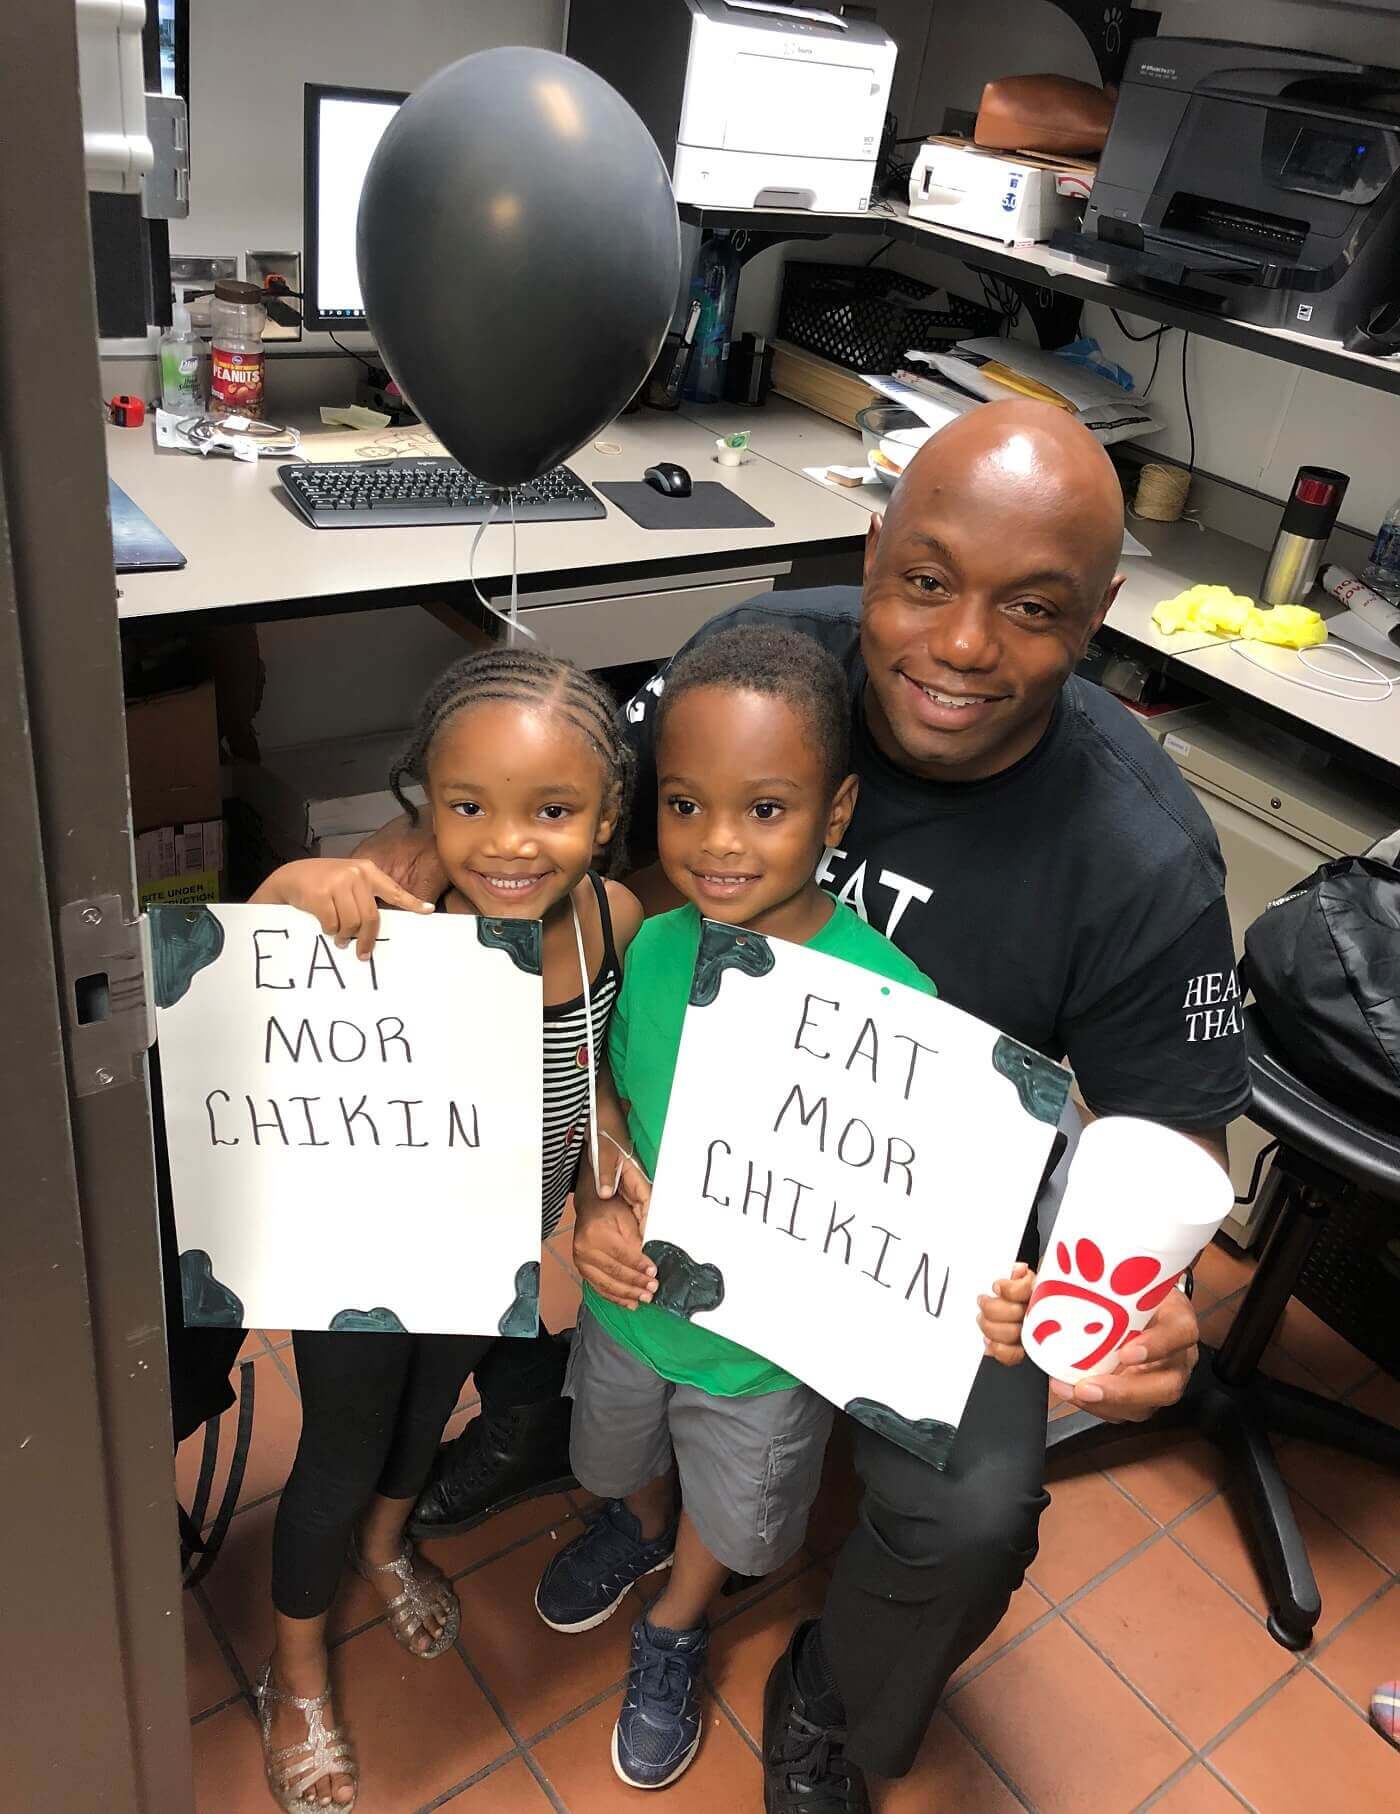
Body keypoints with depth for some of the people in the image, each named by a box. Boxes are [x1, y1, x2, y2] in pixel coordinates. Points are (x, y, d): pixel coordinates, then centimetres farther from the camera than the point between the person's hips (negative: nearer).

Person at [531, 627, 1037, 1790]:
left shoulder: (886, 994, -30)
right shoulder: (655, 949, -19)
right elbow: (616, 1100, -3)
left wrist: (987, 1297, -38)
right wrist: (597, 1211, -20)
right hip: (633, 1298, 3)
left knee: (731, 1514, 27)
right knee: (627, 1461, 34)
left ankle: (673, 1634, 60)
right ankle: (639, 1532, 69)